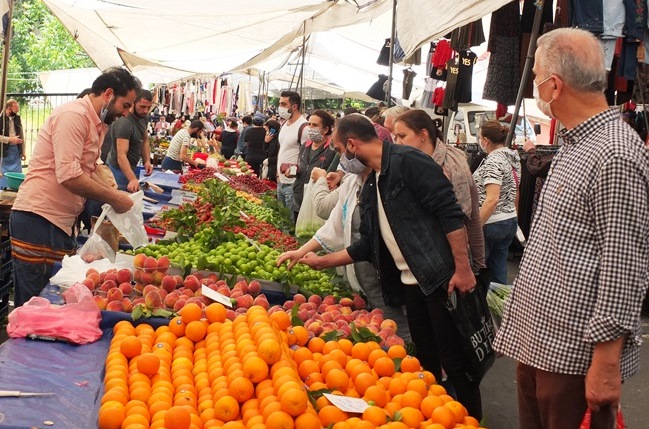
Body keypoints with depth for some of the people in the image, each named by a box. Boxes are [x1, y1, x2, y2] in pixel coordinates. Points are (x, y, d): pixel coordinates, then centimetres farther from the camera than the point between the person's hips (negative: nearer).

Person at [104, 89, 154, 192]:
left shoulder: (144, 117, -1)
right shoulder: (124, 123, -27)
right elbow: (121, 155, -35)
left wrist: (147, 161, -5)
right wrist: (132, 179, -49)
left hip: (131, 168, 8)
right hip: (119, 169, -8)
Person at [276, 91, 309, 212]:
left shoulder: (304, 127, -16)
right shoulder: (284, 124, 12)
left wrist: (293, 169, -26)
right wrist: (278, 173, 17)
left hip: (293, 184, -9)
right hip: (280, 181, 9)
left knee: (292, 220, -3)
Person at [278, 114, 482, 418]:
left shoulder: (407, 161, -12)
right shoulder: (370, 188, 15)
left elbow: (450, 213, -17)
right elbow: (367, 245, 20)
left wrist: (463, 268, -20)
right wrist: (320, 261, 22)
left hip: (443, 279, -8)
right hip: (411, 284, 8)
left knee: (455, 361, 0)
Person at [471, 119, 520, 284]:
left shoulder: (493, 161, -18)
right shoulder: (513, 158, 9)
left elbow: (492, 199, -25)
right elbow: (516, 194, 17)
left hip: (490, 223, -9)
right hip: (510, 221, 9)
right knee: (499, 275, 13)